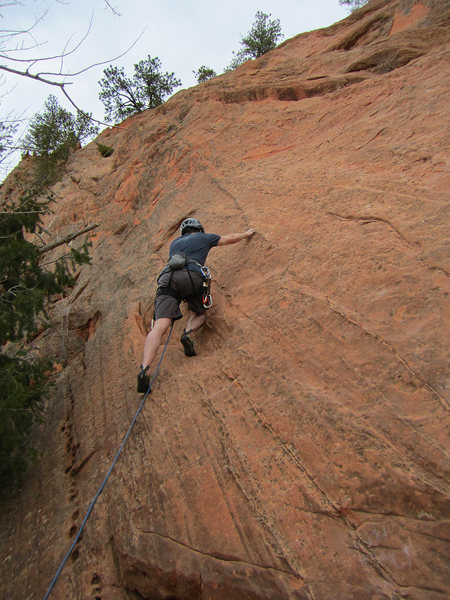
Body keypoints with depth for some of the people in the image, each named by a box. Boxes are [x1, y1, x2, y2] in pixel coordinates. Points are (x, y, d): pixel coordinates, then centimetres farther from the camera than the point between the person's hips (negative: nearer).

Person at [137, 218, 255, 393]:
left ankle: (144, 369, -31)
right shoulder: (204, 237, 29)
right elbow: (231, 238, 42)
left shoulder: (175, 243, 37)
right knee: (200, 313, 24)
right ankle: (188, 332, -9)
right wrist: (246, 234, 61)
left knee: (159, 327, -12)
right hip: (192, 277, -2)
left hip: (167, 279, 2)